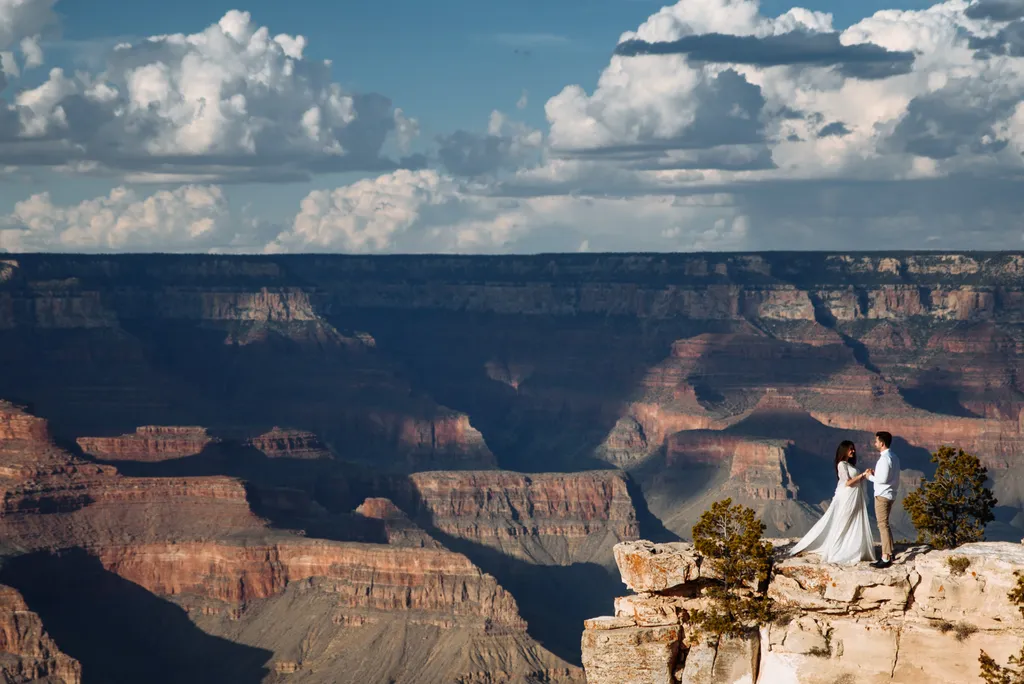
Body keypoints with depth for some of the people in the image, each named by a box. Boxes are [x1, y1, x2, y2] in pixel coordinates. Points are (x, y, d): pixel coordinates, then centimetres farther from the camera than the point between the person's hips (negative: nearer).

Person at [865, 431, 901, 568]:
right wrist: (875, 472, 10)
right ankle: (889, 553, 25)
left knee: (883, 525, -7)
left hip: (882, 495, -10)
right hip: (891, 494, 10)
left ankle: (886, 558, -8)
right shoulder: (894, 457, 11)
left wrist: (870, 476, -8)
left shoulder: (884, 459, -19)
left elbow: (882, 479, -23)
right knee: (885, 524, 19)